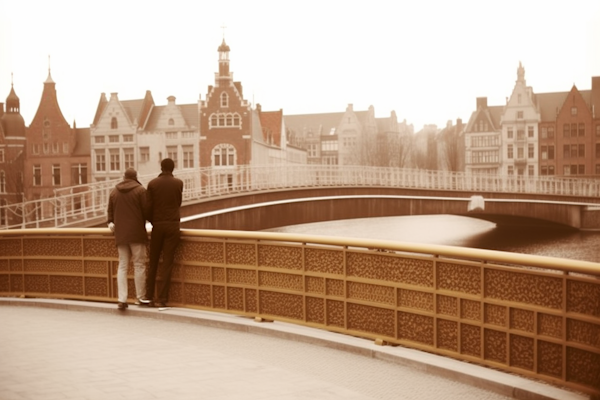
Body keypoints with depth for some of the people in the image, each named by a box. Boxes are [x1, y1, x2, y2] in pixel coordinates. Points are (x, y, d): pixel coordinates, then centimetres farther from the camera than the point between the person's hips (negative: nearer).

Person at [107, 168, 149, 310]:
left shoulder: (114, 191, 9)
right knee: (139, 265, 4)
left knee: (122, 266, 6)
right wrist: (143, 223, 9)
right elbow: (146, 210, -8)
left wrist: (111, 222, 29)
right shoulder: (140, 190, -6)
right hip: (136, 232, -4)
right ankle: (140, 298, 7)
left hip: (120, 233, 4)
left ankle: (122, 299, -2)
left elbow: (110, 211, 13)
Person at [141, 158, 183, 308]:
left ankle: (149, 296, 14)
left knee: (153, 262, 12)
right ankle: (162, 299, -2)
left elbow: (149, 206, -2)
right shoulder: (178, 183, 0)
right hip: (173, 225, -1)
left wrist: (152, 221, 13)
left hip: (157, 225, 1)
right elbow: (178, 203, 8)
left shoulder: (153, 183, -1)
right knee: (167, 263, 0)